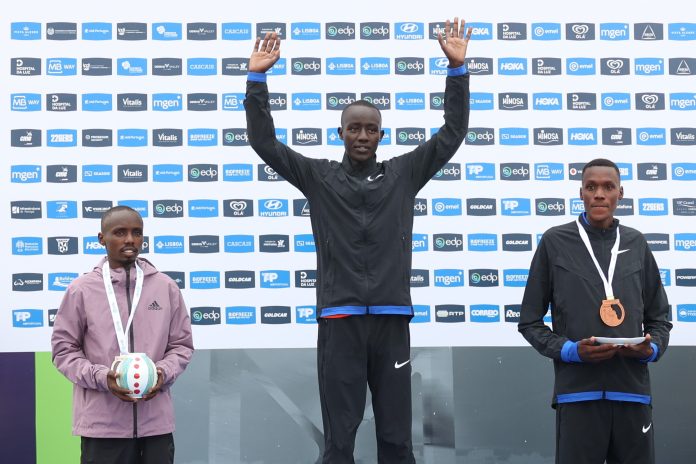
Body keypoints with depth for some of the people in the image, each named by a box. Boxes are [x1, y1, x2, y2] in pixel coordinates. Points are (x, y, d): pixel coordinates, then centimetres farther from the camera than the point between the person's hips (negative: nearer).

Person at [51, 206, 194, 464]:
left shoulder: (166, 287, 6)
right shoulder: (81, 290, 0)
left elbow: (182, 345, 11)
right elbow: (64, 349, 3)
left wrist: (163, 373, -8)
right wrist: (101, 377, -12)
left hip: (156, 421, 2)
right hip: (102, 423, -2)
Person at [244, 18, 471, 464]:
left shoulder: (404, 174, 10)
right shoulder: (319, 176, 8)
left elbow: (453, 133, 6)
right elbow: (264, 142, 4)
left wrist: (457, 68, -2)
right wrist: (257, 79, -4)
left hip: (391, 320, 1)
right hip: (339, 321, -1)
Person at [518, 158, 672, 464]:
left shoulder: (636, 244, 13)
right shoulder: (555, 242, 4)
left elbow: (659, 317, 18)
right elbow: (529, 321, 5)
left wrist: (651, 349, -4)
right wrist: (570, 350, -11)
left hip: (633, 392, 3)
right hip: (577, 393, -3)